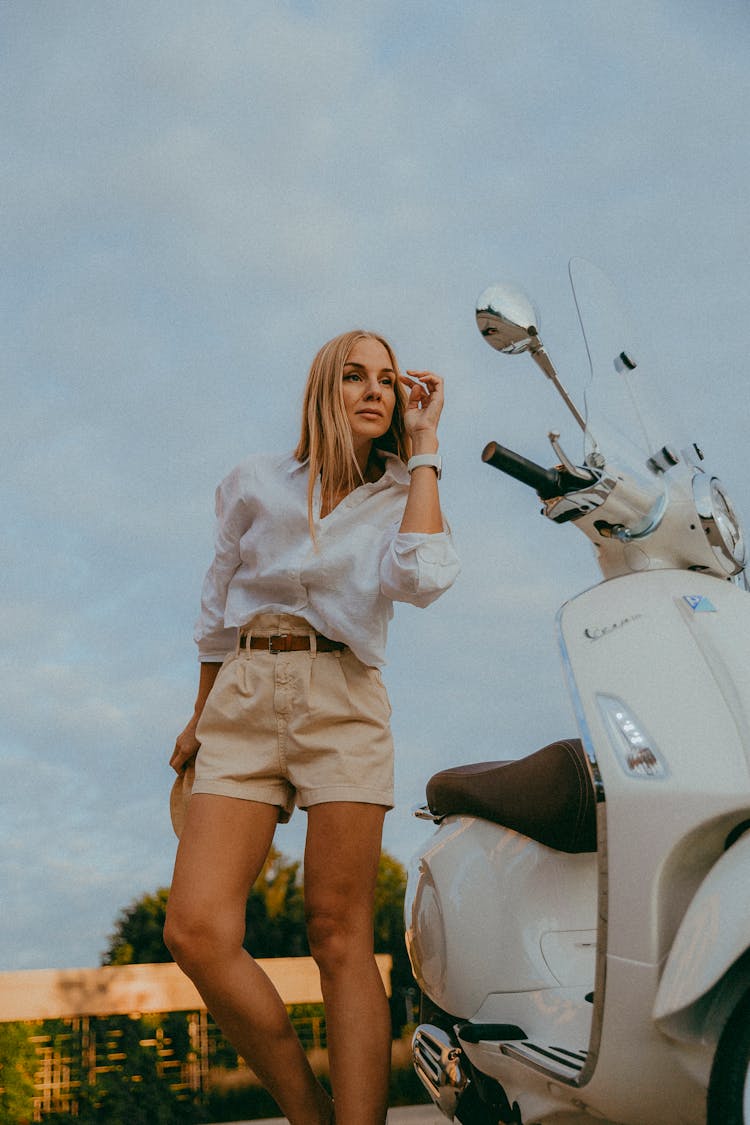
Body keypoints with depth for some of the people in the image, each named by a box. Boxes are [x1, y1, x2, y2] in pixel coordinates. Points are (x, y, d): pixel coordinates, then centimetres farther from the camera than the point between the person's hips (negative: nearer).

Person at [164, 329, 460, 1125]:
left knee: (339, 936, -8)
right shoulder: (255, 482, 15)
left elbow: (422, 580, -10)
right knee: (196, 930, -14)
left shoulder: (400, 500, 12)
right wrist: (200, 716, 23)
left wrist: (422, 448, -2)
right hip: (244, 700, 1)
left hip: (342, 701, -1)